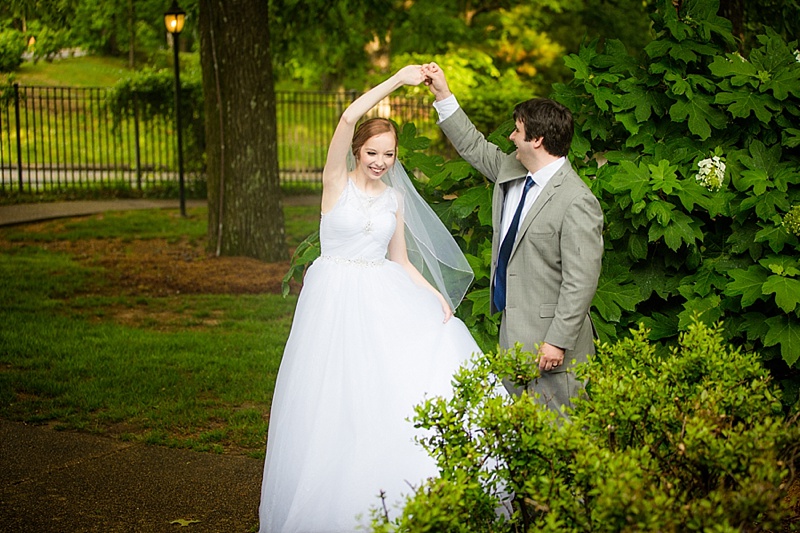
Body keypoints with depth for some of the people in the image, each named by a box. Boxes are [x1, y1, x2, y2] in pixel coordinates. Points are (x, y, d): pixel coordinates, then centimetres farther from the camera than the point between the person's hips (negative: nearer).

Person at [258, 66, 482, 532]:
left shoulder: (394, 200, 13)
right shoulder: (338, 182, -1)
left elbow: (401, 261, 15)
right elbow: (348, 118, -16)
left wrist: (437, 297, 1)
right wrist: (397, 81, -14)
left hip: (384, 301, 4)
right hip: (337, 300, -4)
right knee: (337, 400, -3)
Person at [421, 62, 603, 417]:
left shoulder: (577, 203, -22)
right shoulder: (511, 170, 5)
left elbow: (580, 283, -22)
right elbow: (474, 147, 24)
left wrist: (557, 341, -21)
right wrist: (443, 95, 19)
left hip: (550, 335, -9)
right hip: (513, 328, 9)